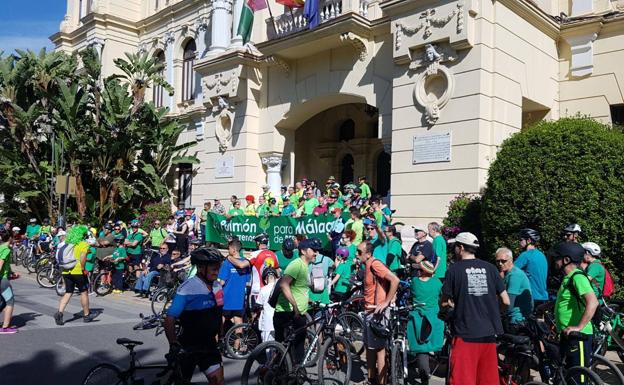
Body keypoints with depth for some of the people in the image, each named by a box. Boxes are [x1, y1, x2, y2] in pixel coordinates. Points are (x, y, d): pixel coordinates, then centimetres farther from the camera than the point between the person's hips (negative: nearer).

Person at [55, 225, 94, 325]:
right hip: (78, 272, -6)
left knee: (68, 293, 12)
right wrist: (83, 268, -14)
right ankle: (86, 315, 18)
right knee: (84, 292, 9)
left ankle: (59, 312, -7)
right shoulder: (84, 244, -5)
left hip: (66, 272, 6)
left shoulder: (67, 243, 14)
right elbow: (82, 257, -21)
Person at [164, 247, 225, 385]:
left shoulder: (217, 287, 1)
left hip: (209, 344, 5)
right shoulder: (188, 288, -20)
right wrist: (174, 344, -23)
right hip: (188, 346, -5)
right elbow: (170, 319, -21)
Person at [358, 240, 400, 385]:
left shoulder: (374, 264, -18)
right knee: (369, 347, 18)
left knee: (379, 350, -1)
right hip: (369, 312, 10)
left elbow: (395, 280, -27)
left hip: (377, 313, -10)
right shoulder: (367, 266, 11)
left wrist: (386, 302, -23)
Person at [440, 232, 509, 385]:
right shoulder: (490, 268, 5)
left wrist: (452, 304, 22)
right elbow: (506, 301, 6)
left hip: (465, 334, -4)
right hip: (489, 334, 4)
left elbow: (444, 303, 0)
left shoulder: (455, 269, -4)